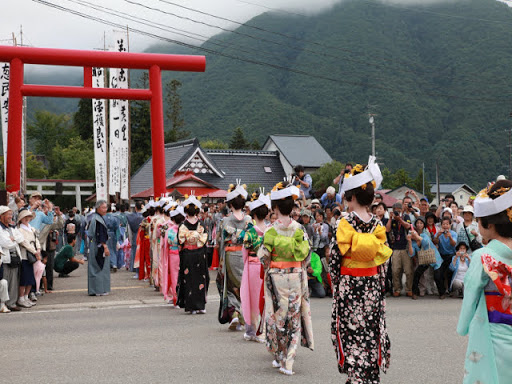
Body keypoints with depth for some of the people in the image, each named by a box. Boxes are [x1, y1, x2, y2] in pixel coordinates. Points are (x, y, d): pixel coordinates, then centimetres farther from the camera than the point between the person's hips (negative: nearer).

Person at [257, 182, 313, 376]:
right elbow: (305, 254, 0)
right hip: (297, 278, 2)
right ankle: (288, 363, 4)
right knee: (294, 316, 6)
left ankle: (279, 357, 20)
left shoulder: (271, 230, -9)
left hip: (276, 278, -2)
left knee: (277, 316, 11)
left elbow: (263, 256, -9)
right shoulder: (299, 229, -3)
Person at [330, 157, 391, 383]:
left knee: (350, 331, 4)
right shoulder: (378, 224, 0)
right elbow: (383, 258, 4)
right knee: (371, 330, 11)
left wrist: (335, 285, 1)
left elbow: (335, 256, -10)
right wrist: (380, 286, 14)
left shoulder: (345, 223, -12)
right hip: (372, 286, 4)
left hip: (349, 286, -4)